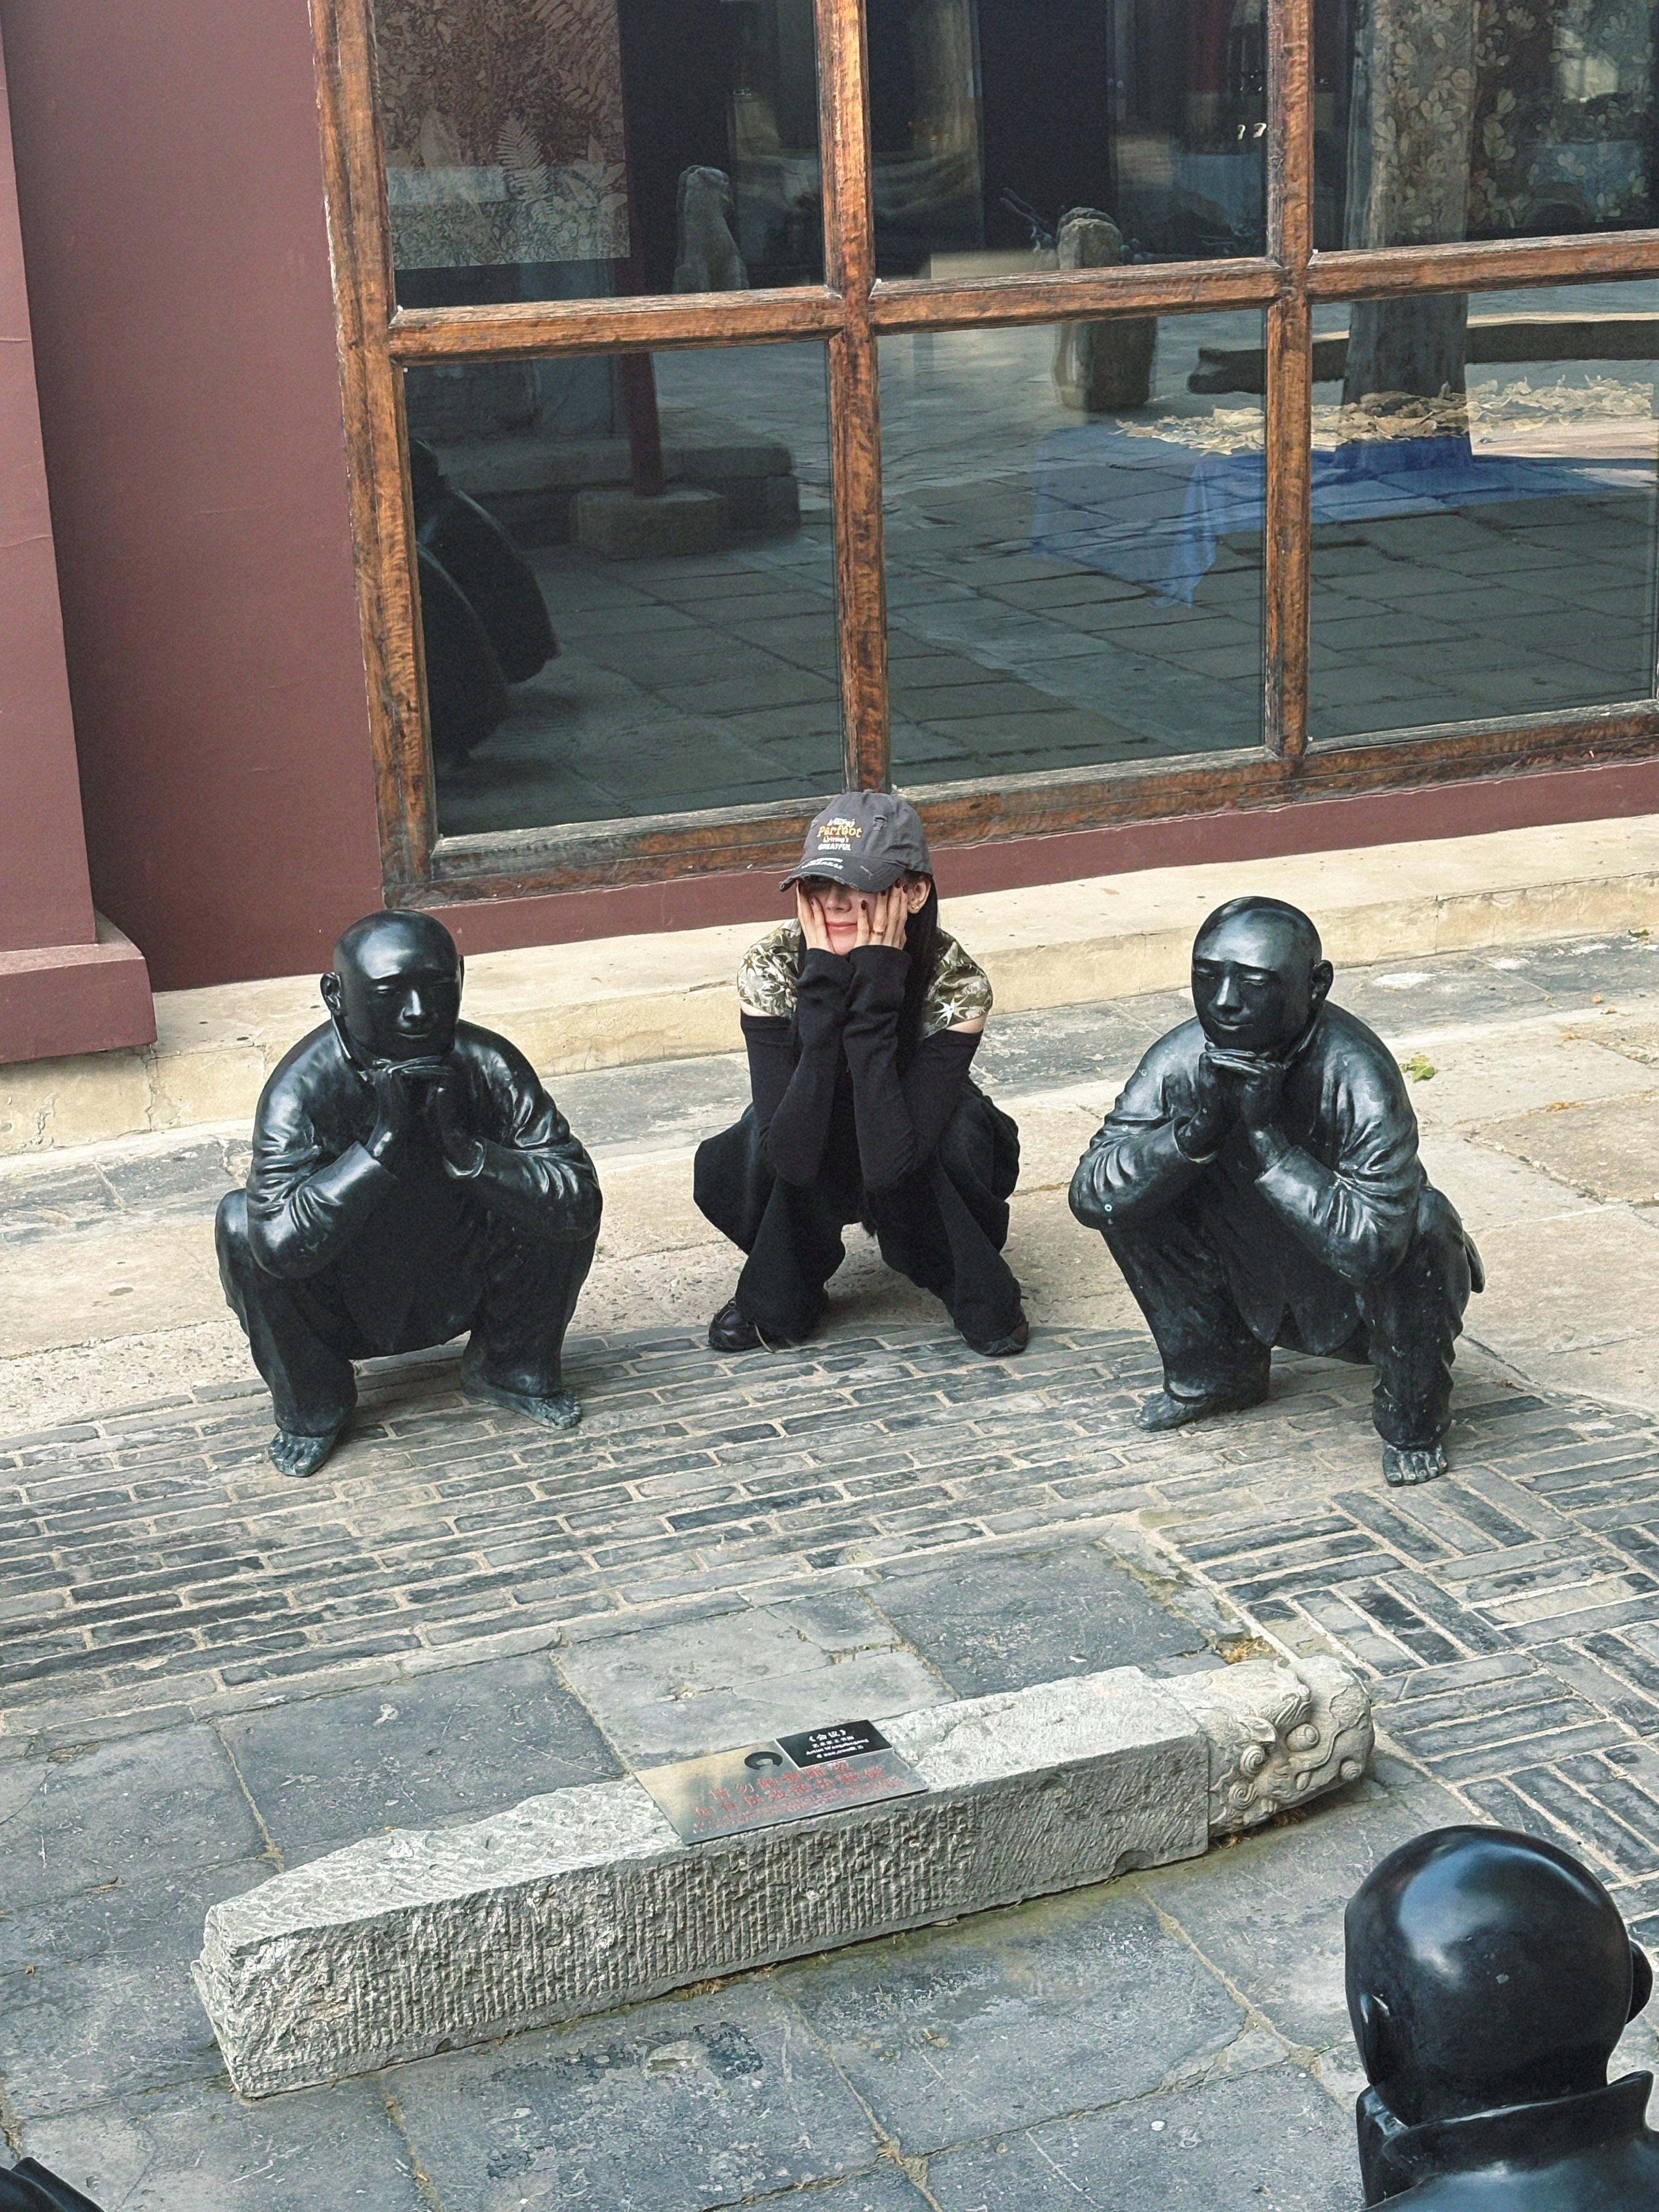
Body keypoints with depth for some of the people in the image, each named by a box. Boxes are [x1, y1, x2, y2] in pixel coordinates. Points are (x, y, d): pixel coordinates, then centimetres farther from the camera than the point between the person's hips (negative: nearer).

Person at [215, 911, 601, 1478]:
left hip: (458, 1295, 2)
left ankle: (514, 1368, 7)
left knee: (554, 1204, -20)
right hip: (344, 1313, -2)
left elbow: (579, 1201, -25)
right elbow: (284, 1245, -39)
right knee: (244, 1222, -27)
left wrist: (464, 1149, -37)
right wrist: (380, 1143, -42)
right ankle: (312, 1407, -4)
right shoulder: (302, 1090, -26)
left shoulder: (488, 1066, -19)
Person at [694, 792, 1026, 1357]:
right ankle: (778, 1298, -1)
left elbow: (889, 1160, -42)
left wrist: (873, 989, -44)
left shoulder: (956, 985, -32)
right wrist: (824, 989, -43)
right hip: (810, 1188, 1)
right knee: (721, 1174, -32)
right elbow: (792, 1155, -39)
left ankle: (978, 1290, -6)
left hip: (928, 1178, -1)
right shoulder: (772, 969, -29)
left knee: (961, 1130, -35)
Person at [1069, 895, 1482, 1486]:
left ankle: (1411, 1417, -7)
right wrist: (1196, 1131, -35)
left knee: (1421, 1222, -33)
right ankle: (1217, 1371, 11)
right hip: (1259, 1294, 4)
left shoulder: (1357, 1078, -31)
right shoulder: (1182, 1061, -17)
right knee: (1130, 1196, -13)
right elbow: (1090, 1195, -20)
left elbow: (1371, 1245, -40)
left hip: (1361, 1301, -4)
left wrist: (1263, 1140, -41)